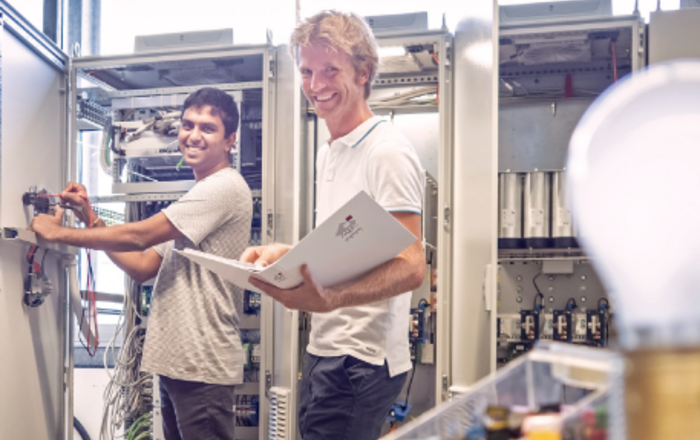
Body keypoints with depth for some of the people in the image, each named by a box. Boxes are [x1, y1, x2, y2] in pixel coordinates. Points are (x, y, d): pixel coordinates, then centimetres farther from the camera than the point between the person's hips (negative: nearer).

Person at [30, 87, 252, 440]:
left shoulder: (225, 187, -12)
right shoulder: (198, 197, 20)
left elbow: (137, 236, -15)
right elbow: (143, 267, 15)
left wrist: (58, 233, -5)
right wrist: (90, 220, 8)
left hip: (202, 367, -9)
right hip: (175, 360, 9)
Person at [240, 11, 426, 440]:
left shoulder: (388, 151, -13)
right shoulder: (327, 154, 16)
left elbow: (411, 268, -21)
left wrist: (331, 298, -37)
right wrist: (283, 254, 4)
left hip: (362, 360, -9)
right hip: (324, 352, 9)